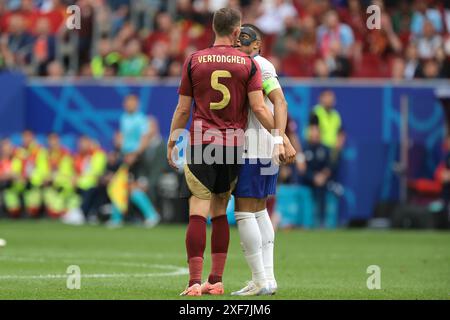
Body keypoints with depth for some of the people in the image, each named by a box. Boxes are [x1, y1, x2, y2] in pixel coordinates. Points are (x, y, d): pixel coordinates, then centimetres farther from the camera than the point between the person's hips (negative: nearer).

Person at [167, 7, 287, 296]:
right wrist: (279, 138, 5)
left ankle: (195, 282, -14)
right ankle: (216, 281, 12)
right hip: (234, 145, 2)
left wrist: (172, 143, 14)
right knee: (220, 213, 12)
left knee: (198, 213, -6)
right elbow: (259, 108, -4)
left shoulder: (194, 61, 1)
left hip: (201, 143, -2)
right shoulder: (249, 64, 2)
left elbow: (183, 109, 4)